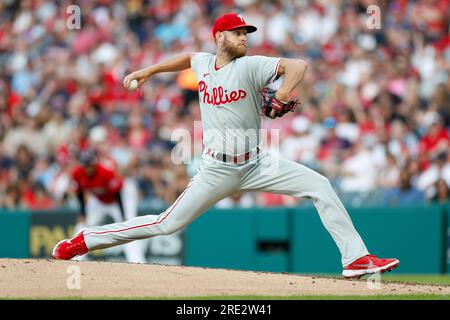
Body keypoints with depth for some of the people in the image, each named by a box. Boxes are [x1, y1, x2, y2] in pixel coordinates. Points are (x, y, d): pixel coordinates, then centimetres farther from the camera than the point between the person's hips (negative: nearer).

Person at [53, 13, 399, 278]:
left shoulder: (250, 66, -7)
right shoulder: (204, 63, 3)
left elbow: (298, 64, -22)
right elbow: (188, 58, 30)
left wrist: (284, 93, -39)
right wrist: (150, 70, 30)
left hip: (256, 165, 0)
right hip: (218, 170, 0)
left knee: (320, 185, -16)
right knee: (168, 224, -1)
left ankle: (356, 258, -14)